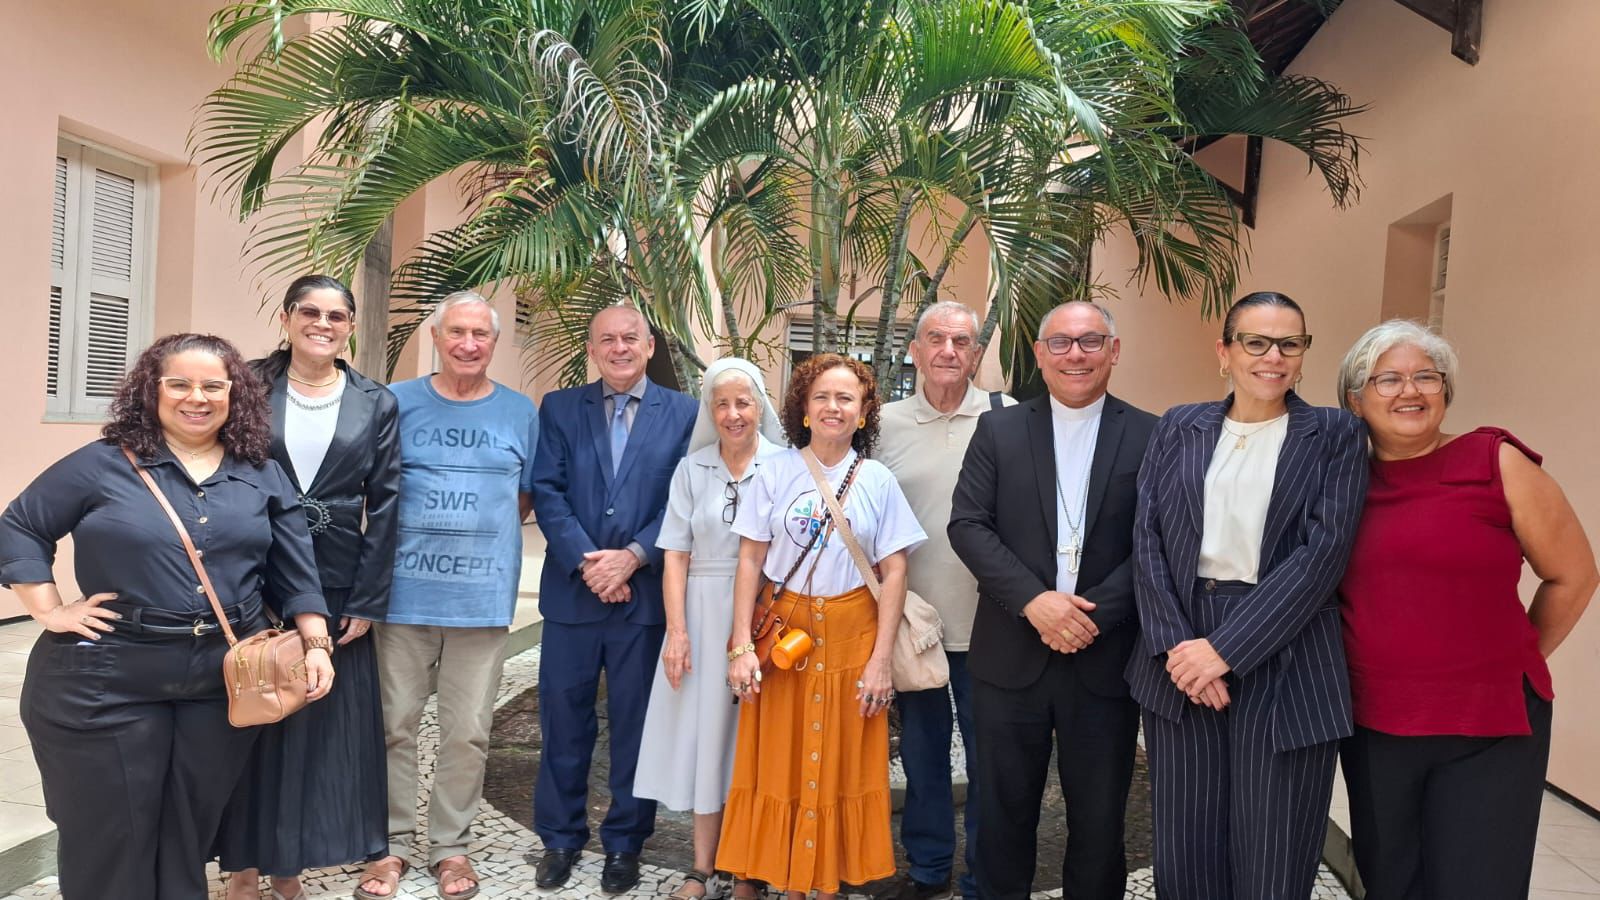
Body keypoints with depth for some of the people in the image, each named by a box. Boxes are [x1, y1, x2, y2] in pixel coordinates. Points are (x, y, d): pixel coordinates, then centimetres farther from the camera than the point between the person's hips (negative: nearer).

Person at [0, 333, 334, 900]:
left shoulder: (263, 477, 7)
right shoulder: (103, 465, -1)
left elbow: (293, 572, 6)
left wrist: (316, 645, -2)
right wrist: (50, 612, -6)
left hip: (225, 682, 3)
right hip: (109, 681, -2)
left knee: (191, 832, 14)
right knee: (110, 834, 9)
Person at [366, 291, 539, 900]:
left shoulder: (521, 413, 6)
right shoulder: (398, 402, 3)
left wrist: (484, 536, 1)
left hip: (483, 598, 1)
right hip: (404, 593, 0)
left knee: (467, 733, 7)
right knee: (395, 725, 8)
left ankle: (451, 846, 23)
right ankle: (391, 845, 23)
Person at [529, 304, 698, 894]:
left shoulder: (684, 414, 3)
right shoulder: (560, 408, 7)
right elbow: (547, 492, -1)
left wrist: (633, 556, -14)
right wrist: (587, 560, -13)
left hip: (646, 593, -1)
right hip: (572, 591, 1)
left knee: (636, 724, 8)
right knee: (563, 720, 10)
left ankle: (625, 842, 24)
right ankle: (560, 837, 27)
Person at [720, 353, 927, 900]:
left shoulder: (877, 480, 0)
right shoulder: (776, 473, -1)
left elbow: (894, 572, 0)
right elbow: (750, 560, -1)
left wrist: (881, 659, -6)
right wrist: (742, 647, -7)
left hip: (852, 638, 1)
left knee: (842, 766, 8)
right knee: (776, 761, 8)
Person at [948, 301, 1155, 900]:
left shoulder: (1150, 437, 0)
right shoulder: (998, 430, 3)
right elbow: (967, 524, -4)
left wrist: (1093, 615, -16)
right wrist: (1033, 600, -17)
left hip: (1105, 660, 0)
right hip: (1010, 656, 1)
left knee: (1099, 821, 13)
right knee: (1004, 811, 14)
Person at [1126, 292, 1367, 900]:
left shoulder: (1335, 435, 2)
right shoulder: (1177, 429, 9)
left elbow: (1324, 551, -9)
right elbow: (1148, 540, 2)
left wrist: (1225, 648, -15)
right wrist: (1176, 646, -12)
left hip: (1283, 663, -2)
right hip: (1180, 653, 2)